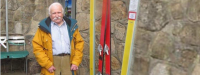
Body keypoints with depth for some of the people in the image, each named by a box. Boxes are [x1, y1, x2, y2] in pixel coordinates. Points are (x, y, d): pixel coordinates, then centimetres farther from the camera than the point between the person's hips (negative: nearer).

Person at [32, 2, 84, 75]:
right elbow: (37, 47, -2)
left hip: (68, 61, 2)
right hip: (52, 62, -2)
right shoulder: (44, 27, 2)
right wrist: (47, 64, -9)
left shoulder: (71, 25, 11)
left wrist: (76, 62, 2)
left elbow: (79, 43, 11)